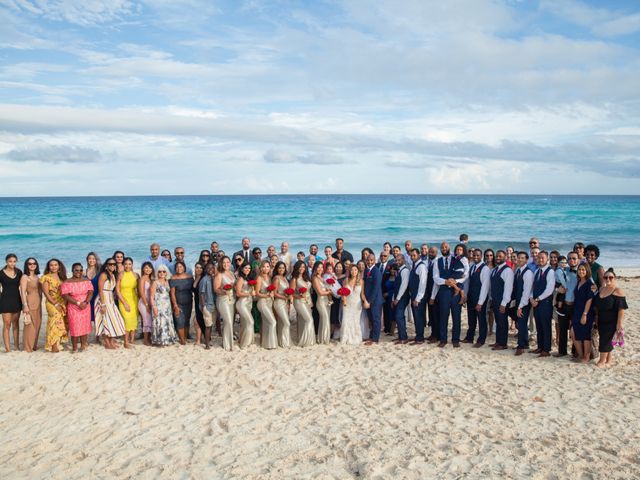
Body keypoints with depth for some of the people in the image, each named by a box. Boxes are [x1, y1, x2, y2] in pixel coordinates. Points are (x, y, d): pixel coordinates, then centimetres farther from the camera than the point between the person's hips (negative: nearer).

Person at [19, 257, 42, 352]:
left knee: (37, 325, 11)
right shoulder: (25, 277, -7)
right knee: (30, 325, -3)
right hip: (30, 303, -7)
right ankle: (28, 348, 6)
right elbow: (23, 292, -13)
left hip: (38, 303, 7)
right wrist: (25, 305, -20)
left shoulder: (37, 277, 13)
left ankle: (34, 346, 22)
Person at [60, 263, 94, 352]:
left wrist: (86, 302, -17)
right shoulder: (67, 283, -4)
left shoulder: (87, 281, 7)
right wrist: (78, 303, -17)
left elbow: (90, 292, -1)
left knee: (85, 326, 5)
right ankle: (74, 347, 7)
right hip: (73, 308, -3)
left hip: (85, 307, 3)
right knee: (74, 327, -3)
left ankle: (83, 346, 16)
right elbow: (65, 296, -12)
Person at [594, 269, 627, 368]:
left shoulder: (618, 291, -13)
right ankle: (609, 360, 25)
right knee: (607, 341, 13)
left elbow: (621, 308, -16)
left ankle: (602, 361, 10)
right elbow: (597, 305, 16)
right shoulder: (601, 289, 7)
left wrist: (619, 323, -19)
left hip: (611, 322, -6)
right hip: (601, 321, 6)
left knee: (605, 340, -3)